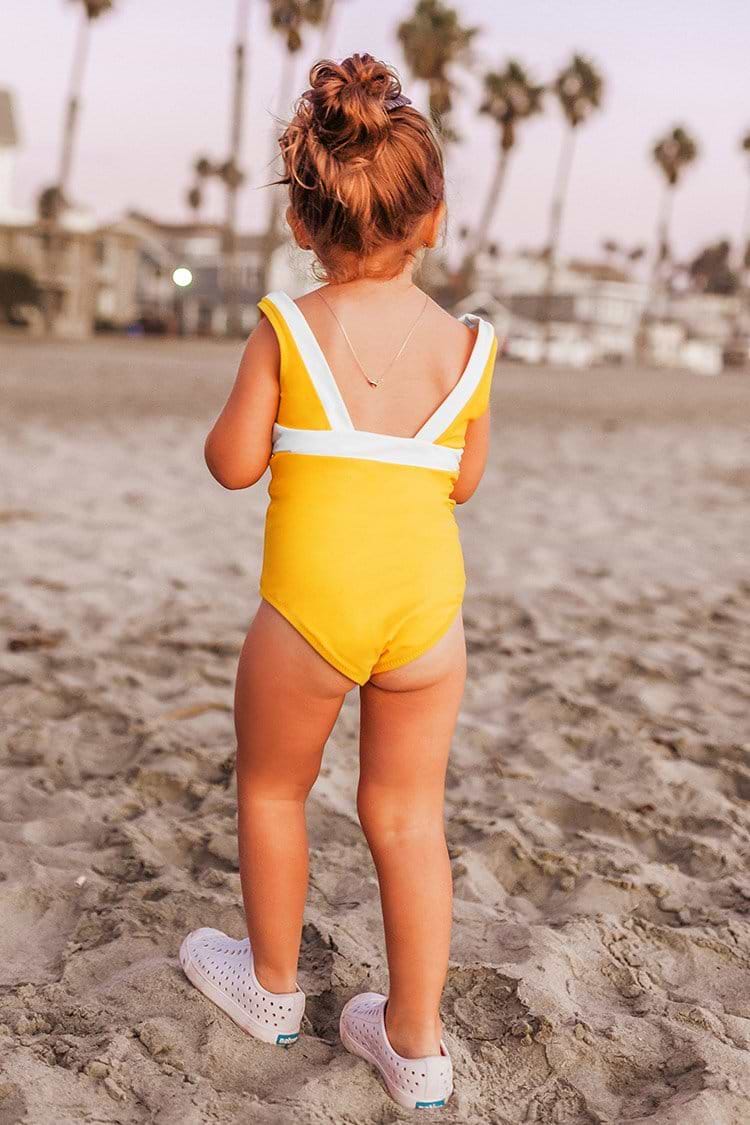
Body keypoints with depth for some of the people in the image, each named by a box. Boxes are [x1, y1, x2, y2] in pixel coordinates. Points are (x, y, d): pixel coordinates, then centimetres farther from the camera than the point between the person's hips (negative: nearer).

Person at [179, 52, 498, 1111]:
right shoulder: (466, 345, 0)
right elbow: (463, 480, 8)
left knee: (272, 788, 21)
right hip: (428, 607, 3)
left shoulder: (287, 329, -8)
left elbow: (233, 464, -4)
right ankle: (416, 1042, 24)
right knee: (408, 815, 14)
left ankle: (274, 986, 40)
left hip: (311, 607, -2)